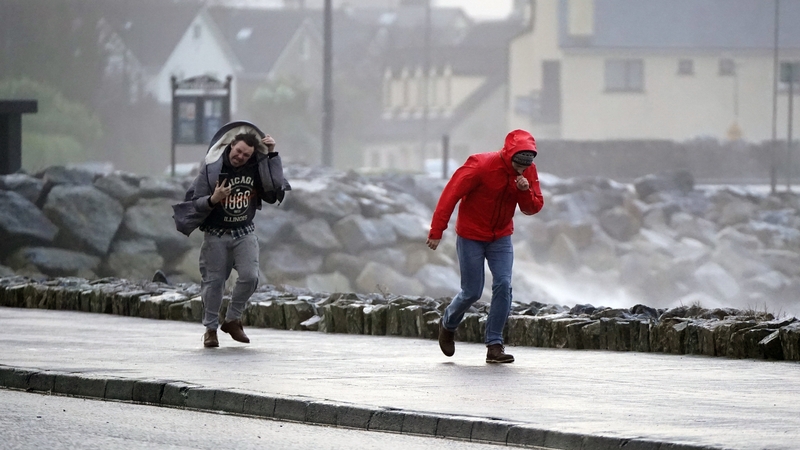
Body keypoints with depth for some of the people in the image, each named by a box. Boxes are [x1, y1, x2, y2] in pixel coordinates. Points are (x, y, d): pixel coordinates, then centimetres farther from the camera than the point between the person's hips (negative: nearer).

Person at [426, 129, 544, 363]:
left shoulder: (528, 172, -7)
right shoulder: (481, 166, -23)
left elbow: (533, 208, -2)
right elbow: (451, 194, -19)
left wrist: (526, 192, -25)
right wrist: (437, 230, -21)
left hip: (501, 237, 4)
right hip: (471, 236, -4)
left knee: (503, 286, -12)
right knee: (472, 292, -1)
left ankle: (494, 344, -7)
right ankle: (447, 325, 31)